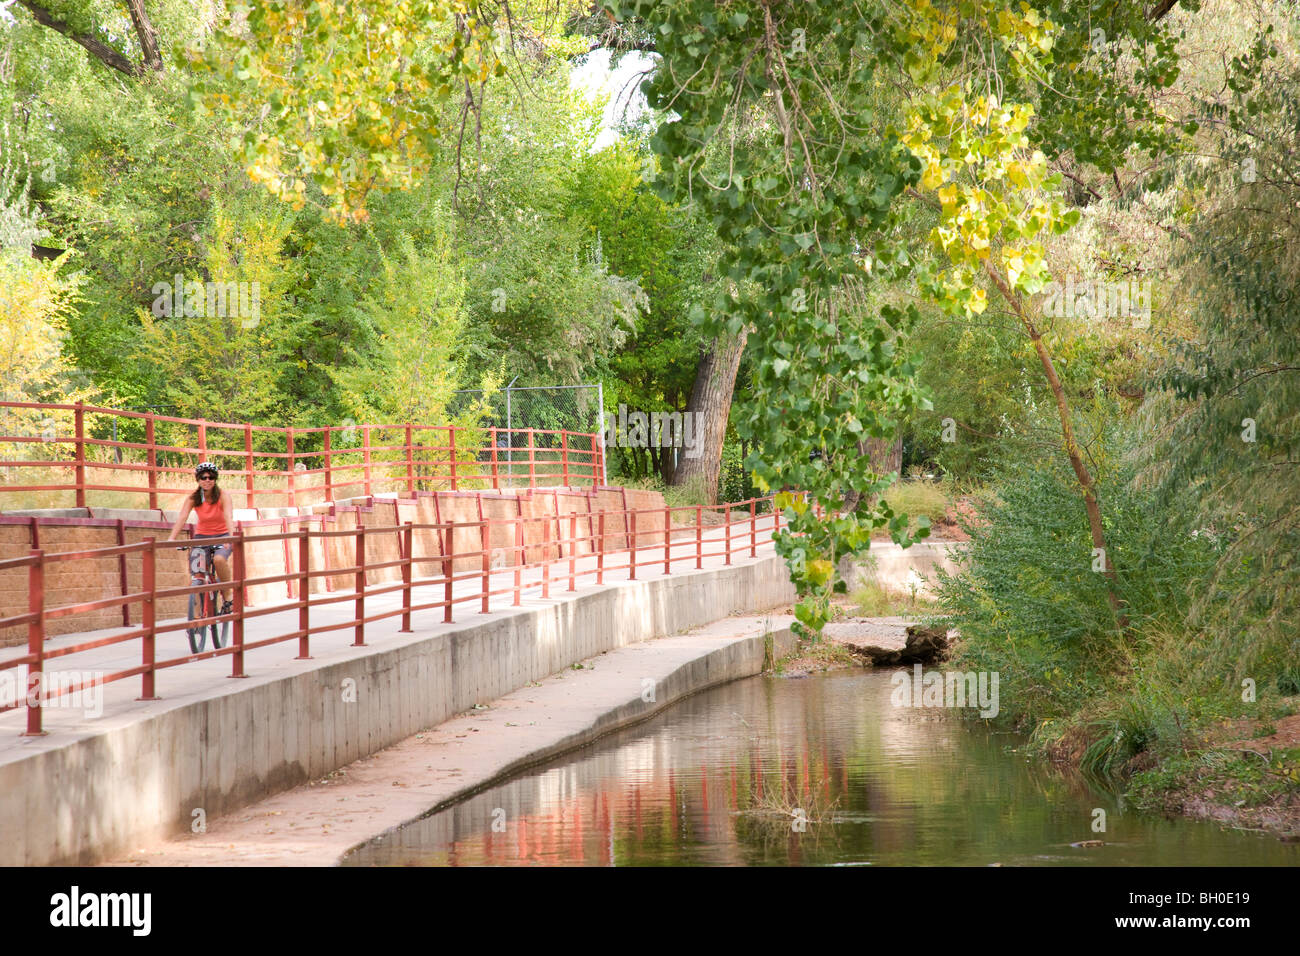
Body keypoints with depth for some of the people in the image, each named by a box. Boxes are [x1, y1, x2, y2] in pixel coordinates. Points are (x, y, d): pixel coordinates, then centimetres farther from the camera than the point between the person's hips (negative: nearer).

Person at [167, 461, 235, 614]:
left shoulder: (223, 497, -13)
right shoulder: (192, 498, -8)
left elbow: (228, 517, -27)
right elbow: (182, 518, -18)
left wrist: (230, 537, -45)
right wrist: (171, 539, -34)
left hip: (222, 535, -3)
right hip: (202, 535, 3)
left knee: (219, 559, -34)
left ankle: (227, 596, -16)